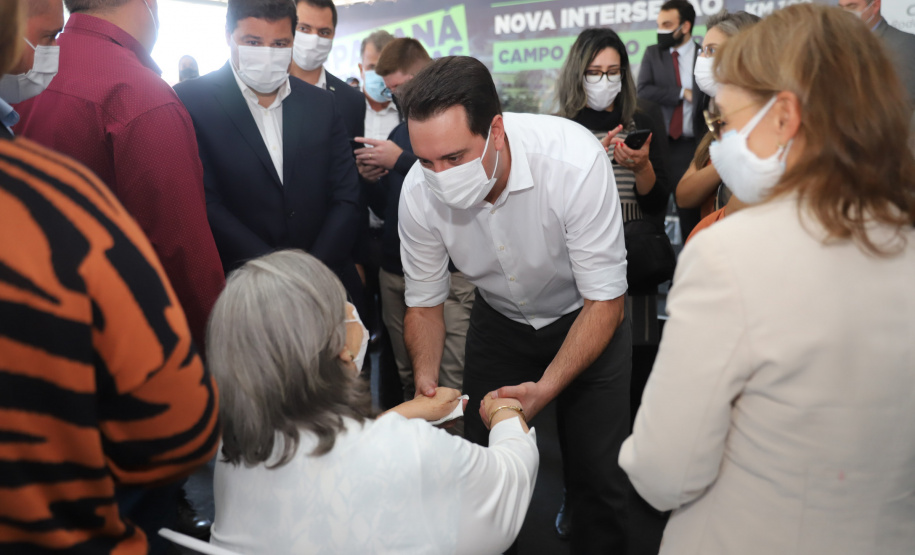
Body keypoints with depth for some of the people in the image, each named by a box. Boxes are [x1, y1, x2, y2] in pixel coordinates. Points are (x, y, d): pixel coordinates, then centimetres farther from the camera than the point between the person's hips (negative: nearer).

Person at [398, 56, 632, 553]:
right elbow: (425, 301, -7)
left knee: (598, 475, 2)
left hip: (583, 318, -2)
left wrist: (546, 388, -37)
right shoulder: (419, 191, -22)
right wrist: (426, 379, -25)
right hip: (499, 321, 3)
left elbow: (604, 300, -26)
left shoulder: (575, 161, -34)